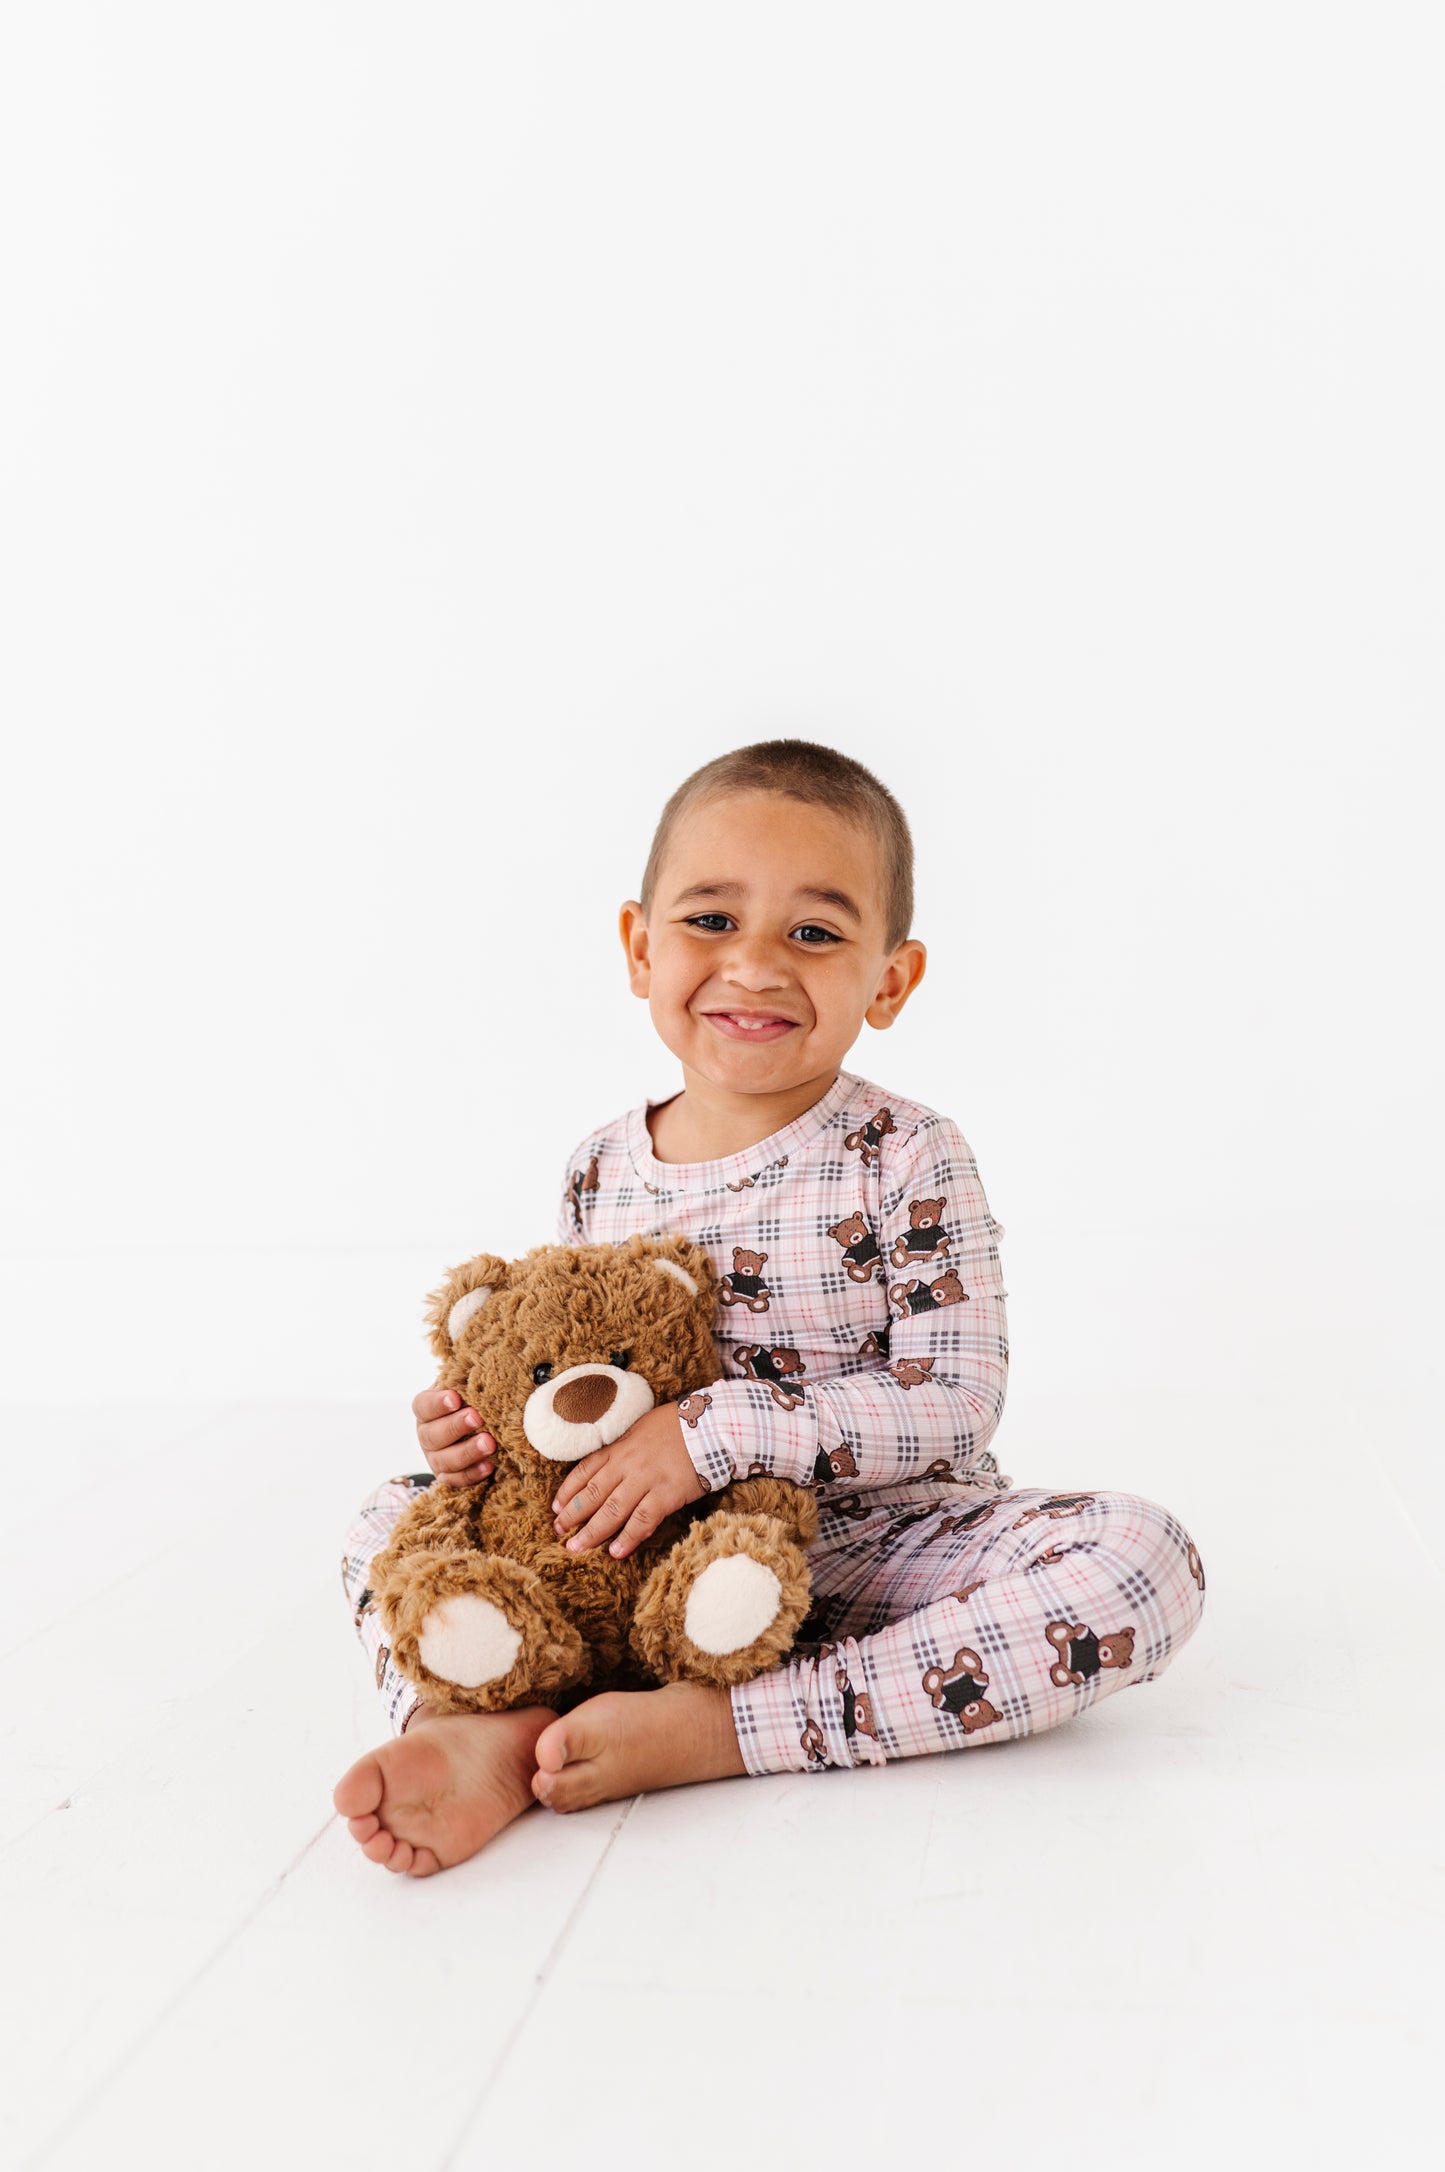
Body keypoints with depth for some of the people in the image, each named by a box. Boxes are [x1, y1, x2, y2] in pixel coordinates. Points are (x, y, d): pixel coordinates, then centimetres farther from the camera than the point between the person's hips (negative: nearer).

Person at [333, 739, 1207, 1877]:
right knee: (399, 1517, 0)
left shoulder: (907, 1158, -12)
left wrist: (714, 1431, -26)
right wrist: (490, 1423, -10)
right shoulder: (600, 1173, 2)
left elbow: (954, 1402, -19)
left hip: (880, 1545, -3)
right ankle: (483, 1729, -32)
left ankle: (720, 1727, -32)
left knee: (1144, 1555, -30)